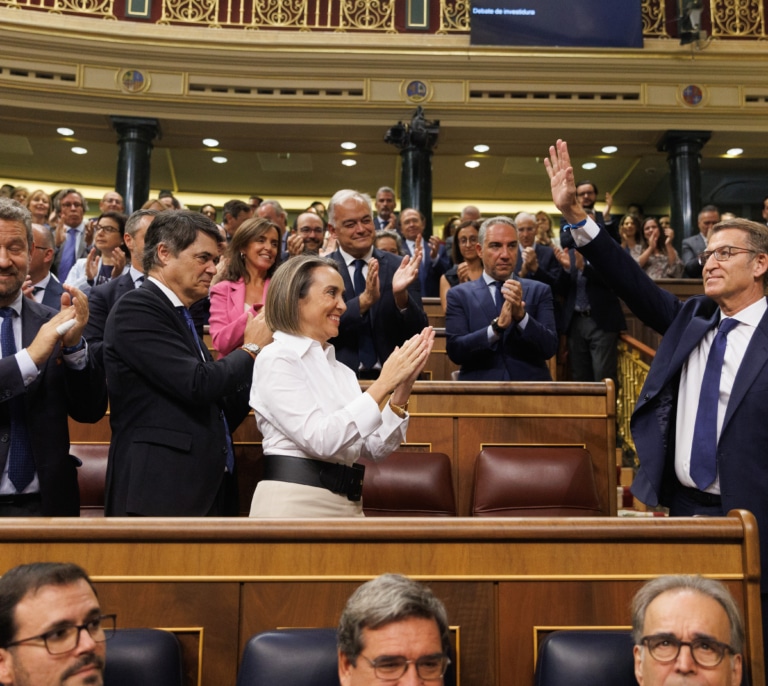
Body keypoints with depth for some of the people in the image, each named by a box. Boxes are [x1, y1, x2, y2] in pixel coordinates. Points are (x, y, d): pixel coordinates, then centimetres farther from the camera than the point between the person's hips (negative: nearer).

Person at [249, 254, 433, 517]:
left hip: (348, 503, 6)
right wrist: (383, 383, -19)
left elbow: (376, 448, 5)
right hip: (295, 502, -6)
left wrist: (402, 389, -7)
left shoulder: (340, 370, 9)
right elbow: (319, 439, -20)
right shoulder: (276, 359, -9)